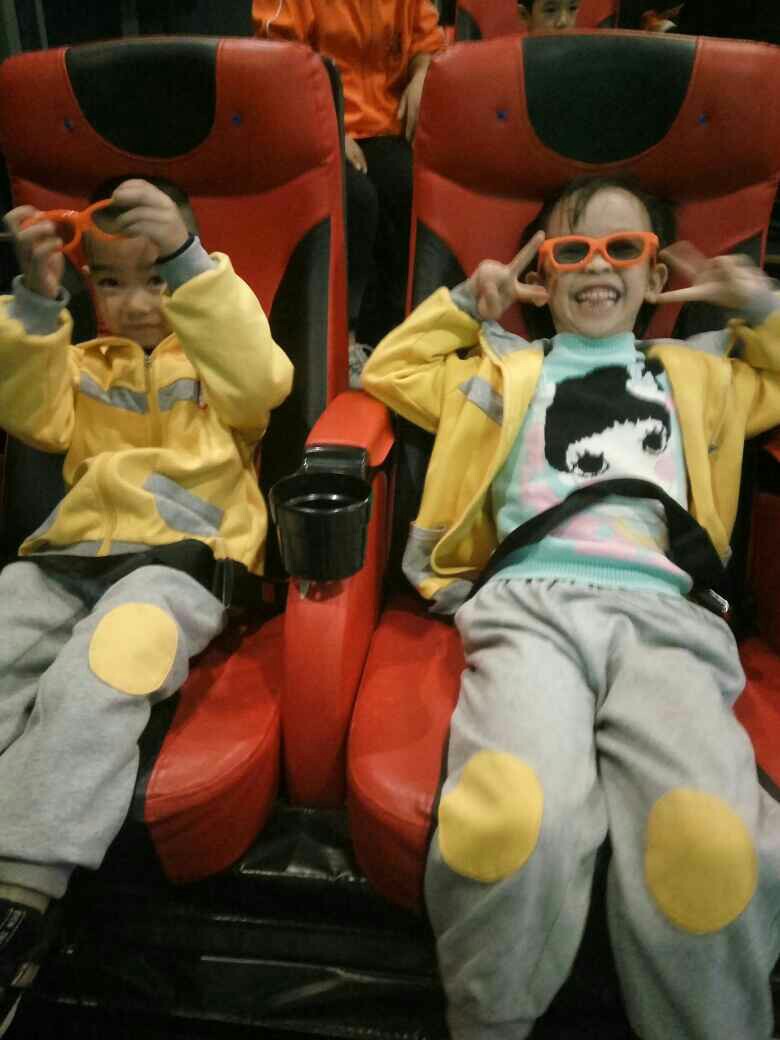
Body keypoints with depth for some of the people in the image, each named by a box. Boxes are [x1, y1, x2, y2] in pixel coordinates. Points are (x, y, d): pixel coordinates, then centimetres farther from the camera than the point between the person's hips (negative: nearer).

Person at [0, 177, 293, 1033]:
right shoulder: (85, 366, 26)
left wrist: (184, 256, -20)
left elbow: (257, 379, -10)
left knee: (99, 668, -33)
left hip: (178, 559, -4)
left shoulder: (216, 355, 15)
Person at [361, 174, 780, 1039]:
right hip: (532, 603, 0)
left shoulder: (696, 375, 32)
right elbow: (389, 371, 34)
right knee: (517, 819, -35)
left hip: (667, 615, 1)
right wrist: (465, 300, 28)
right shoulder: (507, 372, 30)